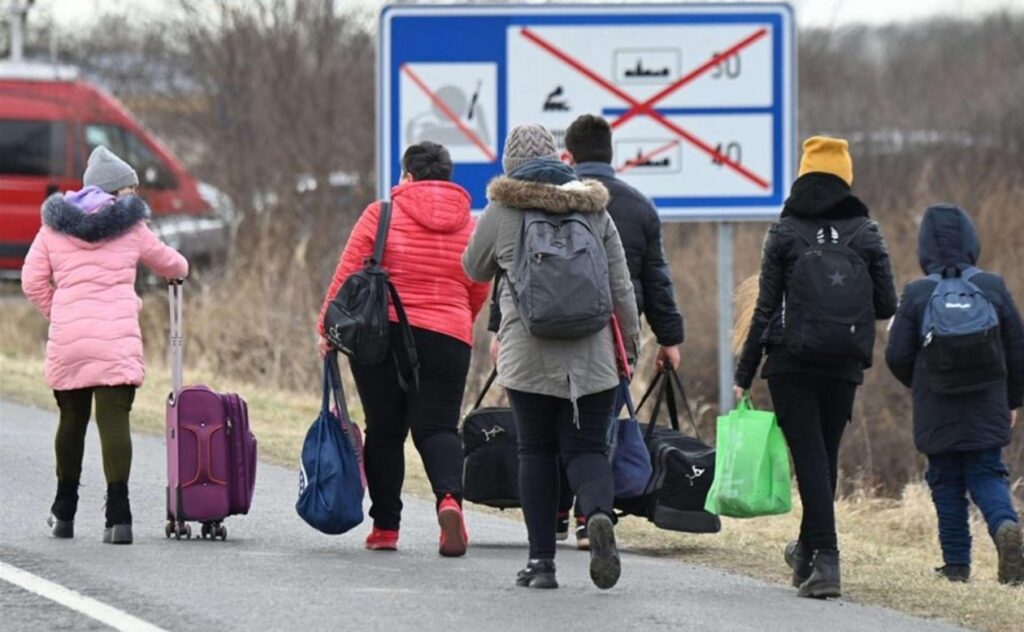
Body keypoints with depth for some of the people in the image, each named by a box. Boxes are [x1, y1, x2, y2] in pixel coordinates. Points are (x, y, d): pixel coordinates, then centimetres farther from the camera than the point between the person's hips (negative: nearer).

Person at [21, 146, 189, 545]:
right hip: (117, 338, -2)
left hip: (66, 338, 2)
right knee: (114, 421, -7)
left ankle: (64, 512, 27)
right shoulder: (130, 226, 7)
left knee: (71, 420, 17)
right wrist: (180, 270, 47)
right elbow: (165, 261, 24)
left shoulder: (55, 226, 11)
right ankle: (118, 515, -17)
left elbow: (33, 282, 7)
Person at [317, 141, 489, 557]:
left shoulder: (382, 215, -1)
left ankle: (385, 526, 10)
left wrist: (327, 328, 5)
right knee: (437, 427, 0)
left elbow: (347, 275, -3)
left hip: (382, 335, -2)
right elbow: (479, 295, 16)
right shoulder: (470, 226, 9)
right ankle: (449, 497, -29)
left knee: (384, 430, 8)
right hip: (447, 340, 2)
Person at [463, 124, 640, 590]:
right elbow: (620, 284, 7)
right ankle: (599, 514, -28)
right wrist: (632, 337, 16)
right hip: (591, 354, 2)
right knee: (586, 447, 4)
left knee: (536, 451, 8)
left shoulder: (502, 210, 1)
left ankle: (541, 560, 5)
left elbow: (475, 269, 16)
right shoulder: (594, 209, 8)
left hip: (527, 354, -2)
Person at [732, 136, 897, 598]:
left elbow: (765, 308, -3)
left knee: (810, 459, -4)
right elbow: (886, 305, 2)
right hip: (844, 367, 2)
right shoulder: (865, 234, 2)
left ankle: (825, 560, -16)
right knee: (826, 457, 17)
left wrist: (744, 376, 2)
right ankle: (808, 551, 32)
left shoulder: (784, 234, -3)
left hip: (791, 365, -2)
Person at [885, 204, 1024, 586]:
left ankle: (956, 564, 6)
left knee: (947, 483, 9)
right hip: (987, 410, 1)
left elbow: (897, 356, -5)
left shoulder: (917, 294, -6)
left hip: (937, 413, -1)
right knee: (986, 475, 7)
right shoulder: (993, 288, -1)